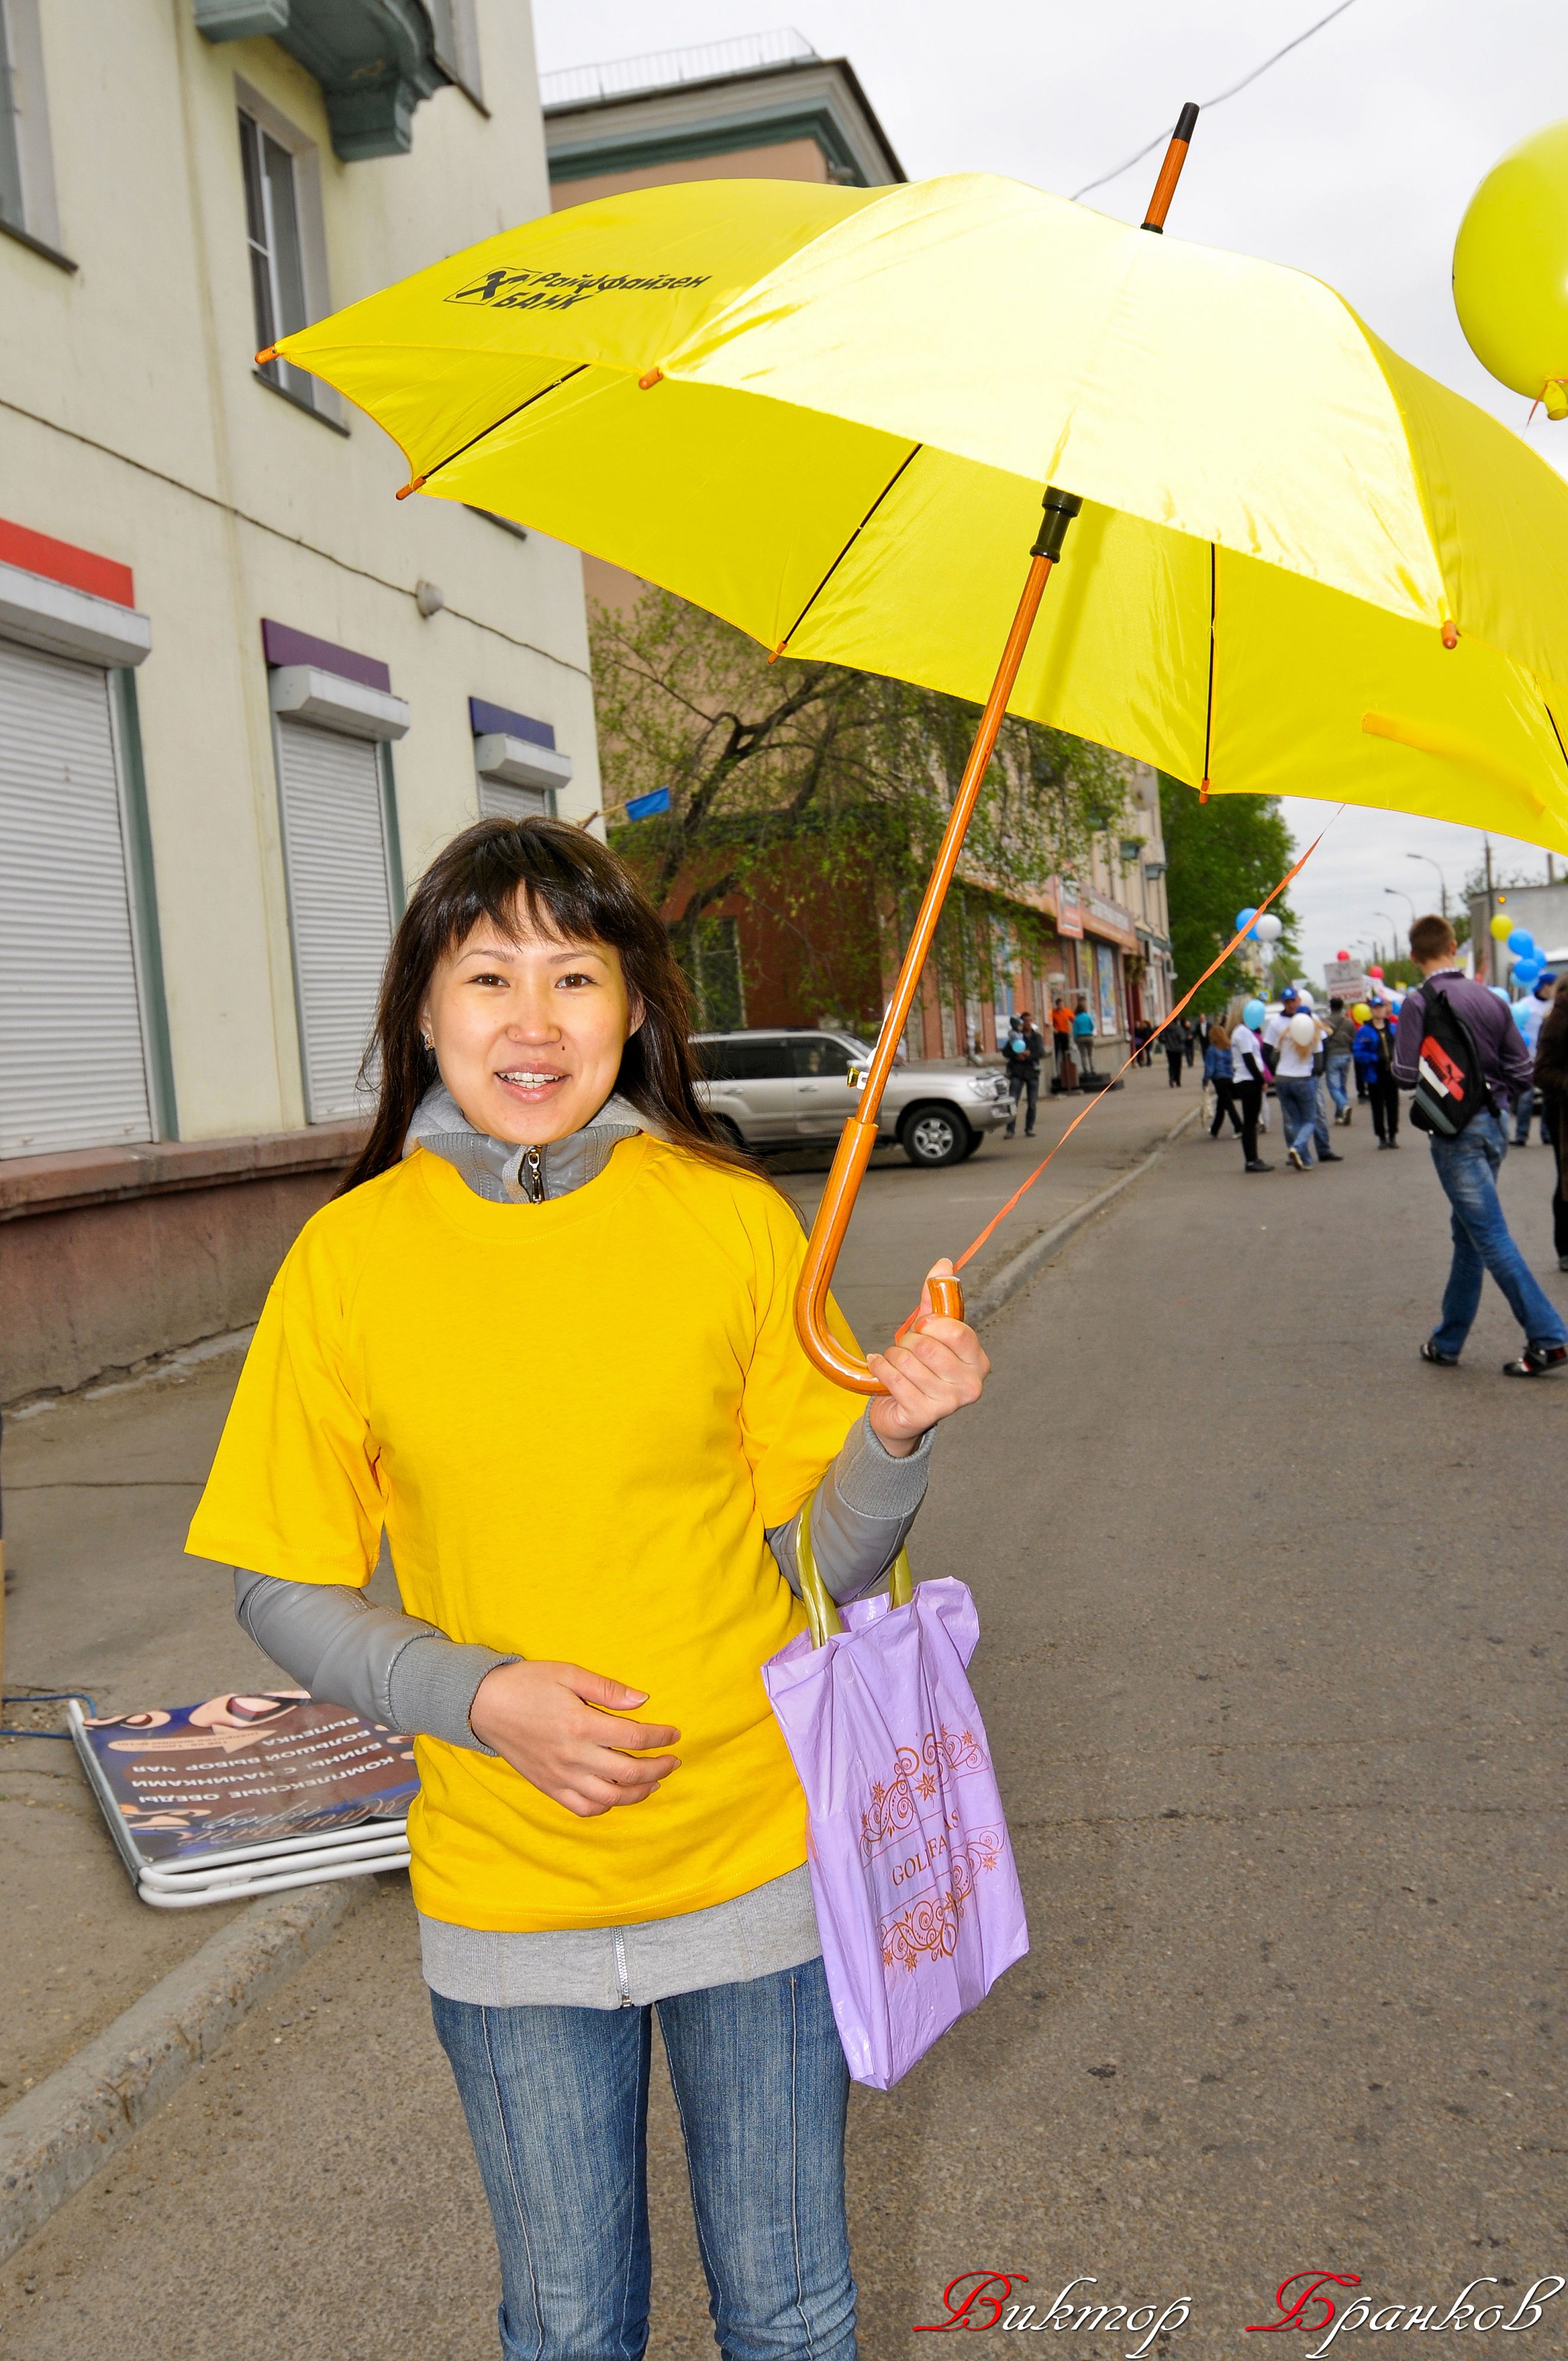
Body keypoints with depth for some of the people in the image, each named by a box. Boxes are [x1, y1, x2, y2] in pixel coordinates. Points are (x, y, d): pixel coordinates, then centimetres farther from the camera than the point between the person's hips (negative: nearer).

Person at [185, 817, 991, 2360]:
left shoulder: (730, 1218, -8)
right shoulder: (352, 1253, -8)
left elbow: (821, 1559, -2)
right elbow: (284, 1591, -2)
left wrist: (895, 1438, -21)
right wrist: (482, 1696, -17)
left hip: (757, 1858, 0)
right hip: (506, 1889, 0)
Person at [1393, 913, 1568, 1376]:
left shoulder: (1419, 1003, -11)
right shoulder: (1491, 1000, 5)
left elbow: (1405, 1075, -15)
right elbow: (1521, 1070, 4)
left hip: (1456, 1130, -7)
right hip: (1493, 1126, 7)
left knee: (1491, 1237, -6)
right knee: (1468, 1233, 14)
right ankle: (1447, 1342, 24)